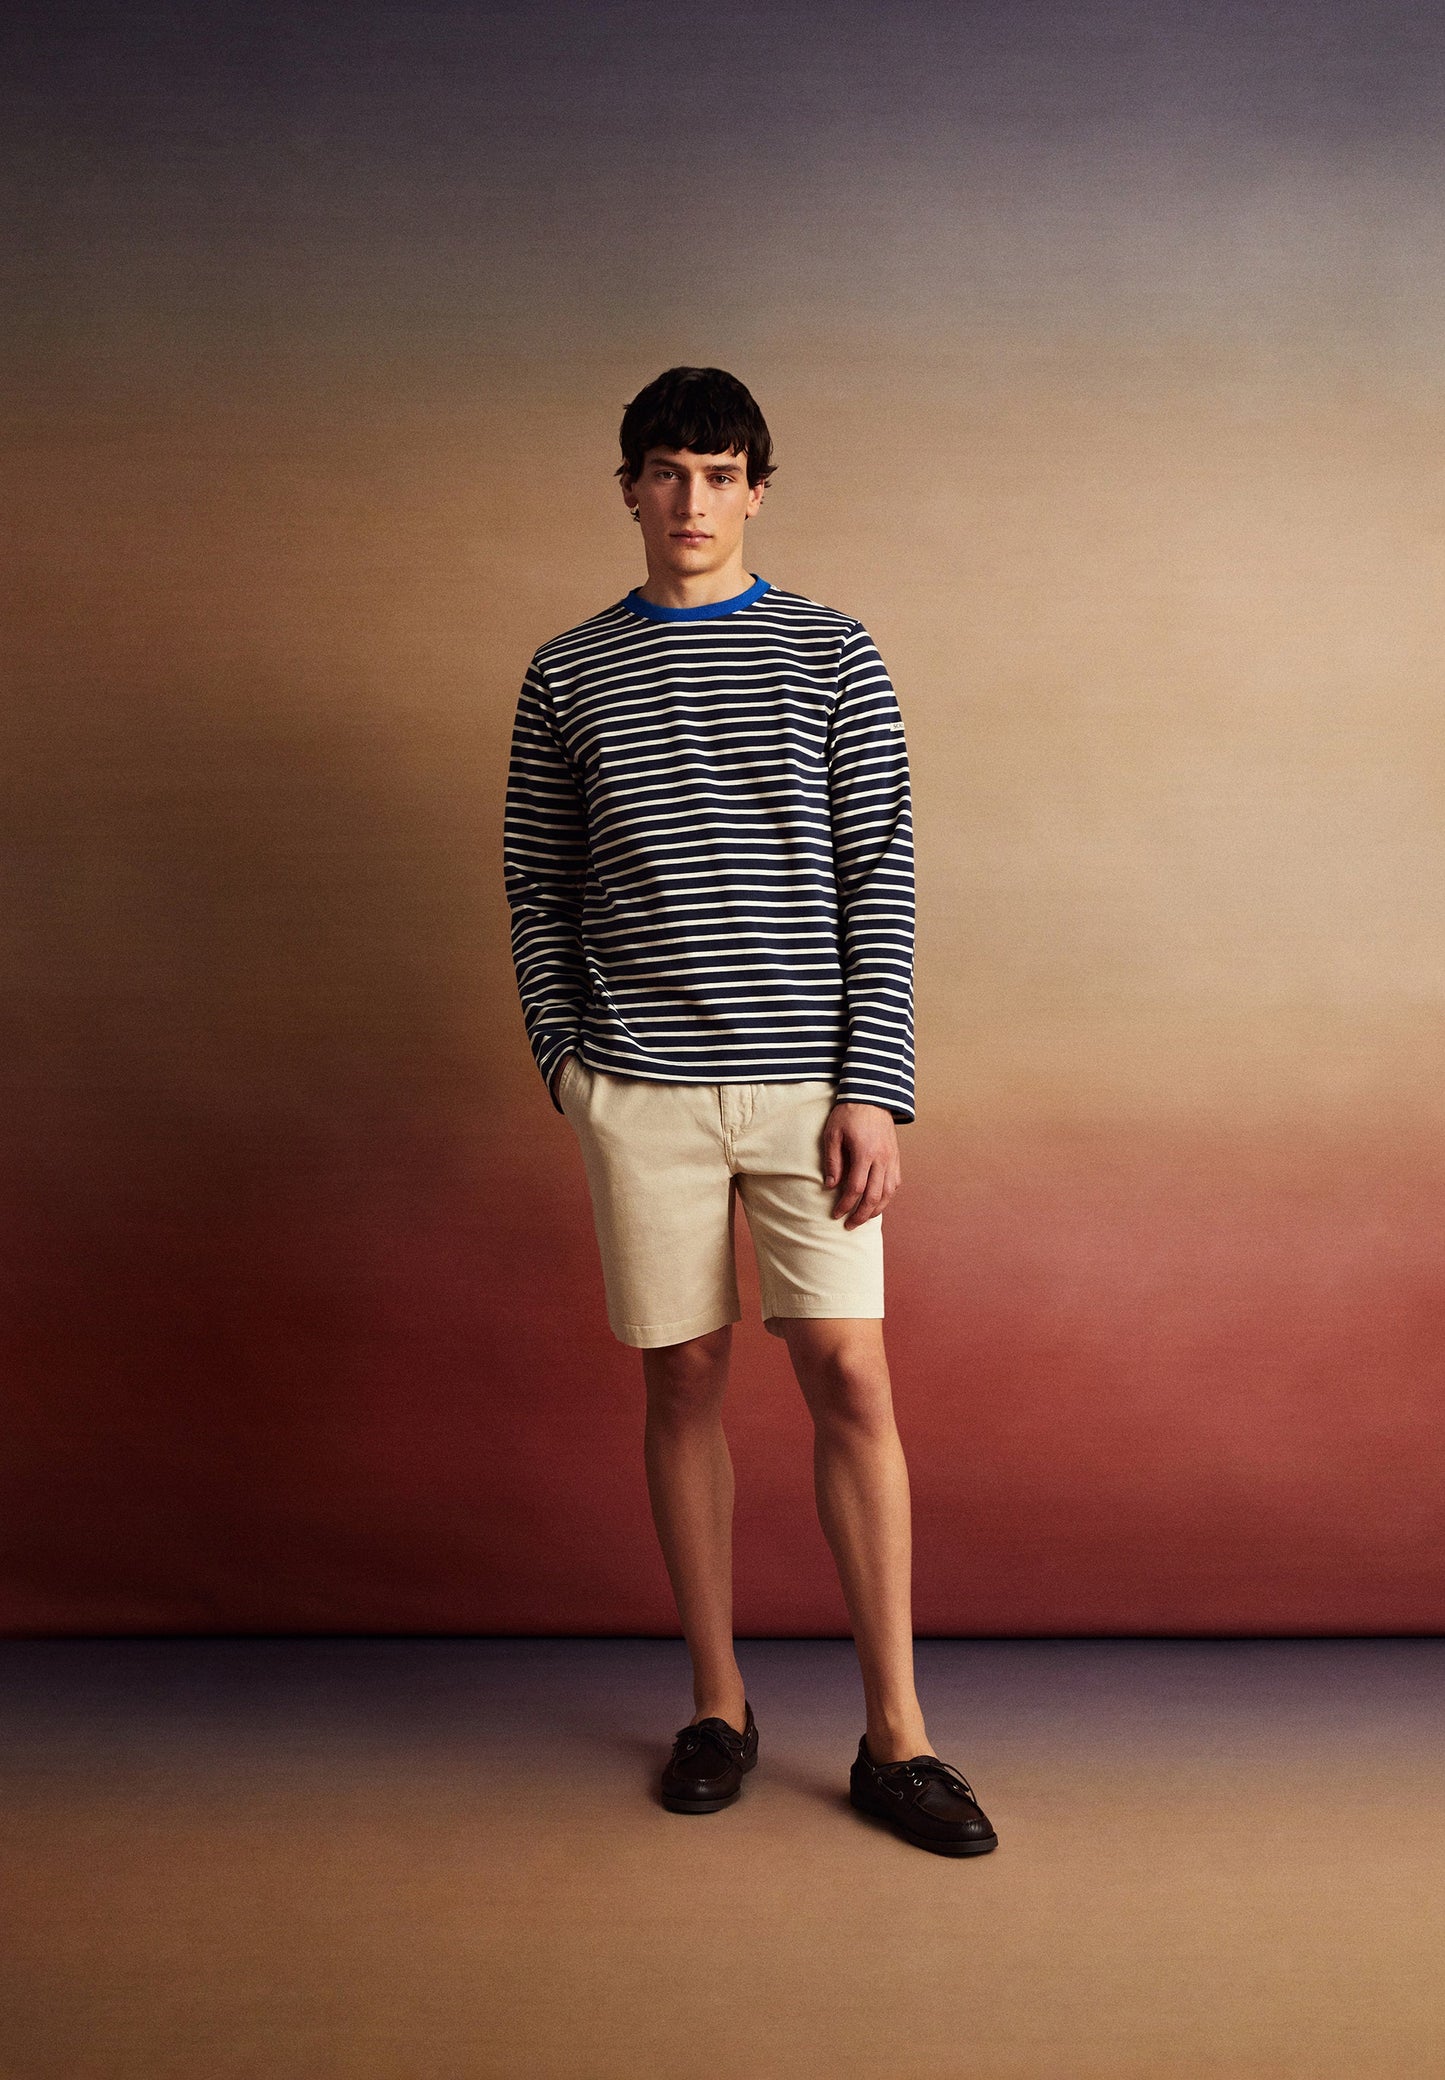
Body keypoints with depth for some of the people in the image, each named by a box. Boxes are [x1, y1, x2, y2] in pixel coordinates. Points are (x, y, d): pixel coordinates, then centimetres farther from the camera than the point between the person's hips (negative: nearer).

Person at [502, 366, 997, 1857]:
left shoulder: (830, 654, 5)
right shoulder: (567, 675, 9)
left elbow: (880, 879, 0)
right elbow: (538, 890, 11)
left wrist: (874, 1085, -8)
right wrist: (562, 1062, 3)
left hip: (807, 1074, -1)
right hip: (641, 1083, 1)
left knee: (850, 1378, -3)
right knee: (685, 1378, 7)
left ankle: (895, 1736, 9)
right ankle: (719, 1704, 22)